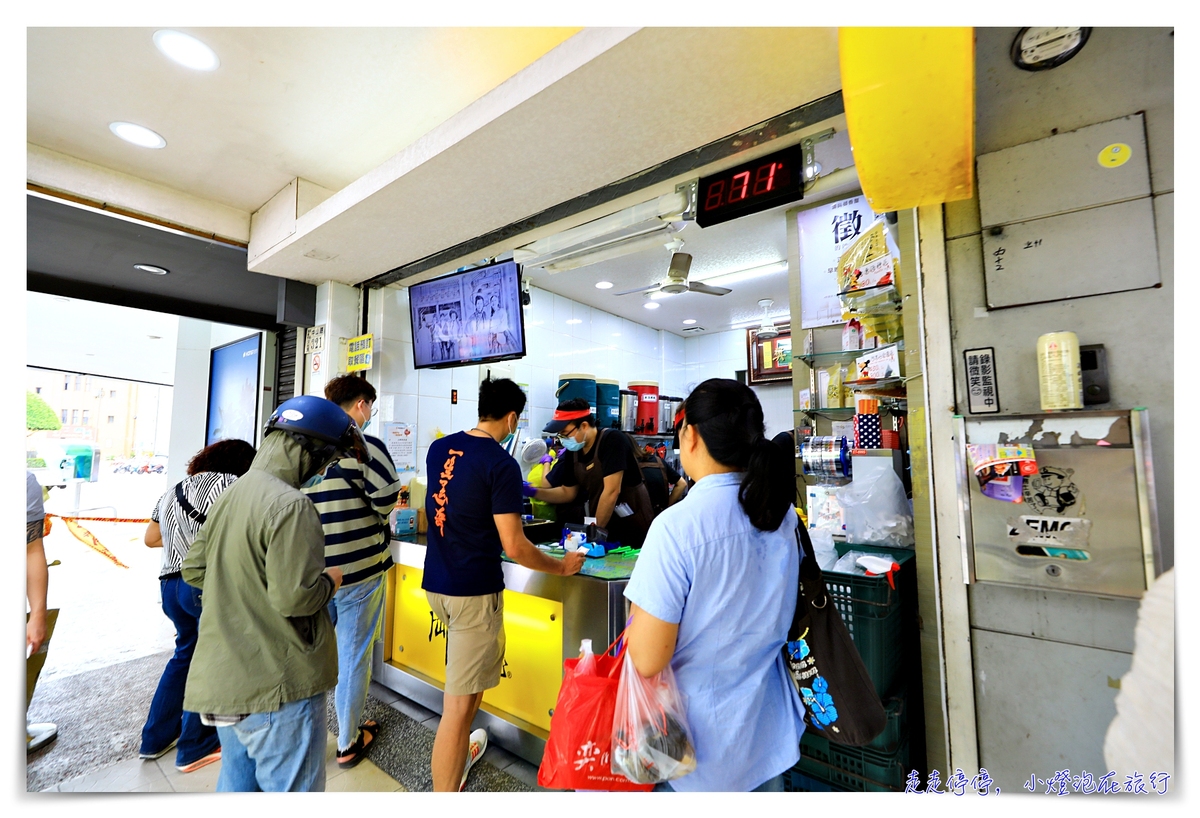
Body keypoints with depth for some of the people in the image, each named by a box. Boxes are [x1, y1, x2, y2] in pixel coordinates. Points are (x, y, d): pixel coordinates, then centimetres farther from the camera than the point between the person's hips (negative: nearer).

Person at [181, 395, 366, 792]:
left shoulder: (229, 495, 6)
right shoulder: (291, 505, -23)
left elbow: (193, 570, 14)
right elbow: (295, 598, -26)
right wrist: (330, 580, -8)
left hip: (223, 679, 9)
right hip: (277, 686, -9)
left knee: (237, 781, 27)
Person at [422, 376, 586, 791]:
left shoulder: (439, 448, 2)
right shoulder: (501, 464, -19)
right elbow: (514, 547, -19)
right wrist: (561, 566, -3)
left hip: (435, 583, 8)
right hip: (474, 591, -8)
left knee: (484, 660, 29)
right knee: (459, 704, 3)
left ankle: (460, 750, 47)